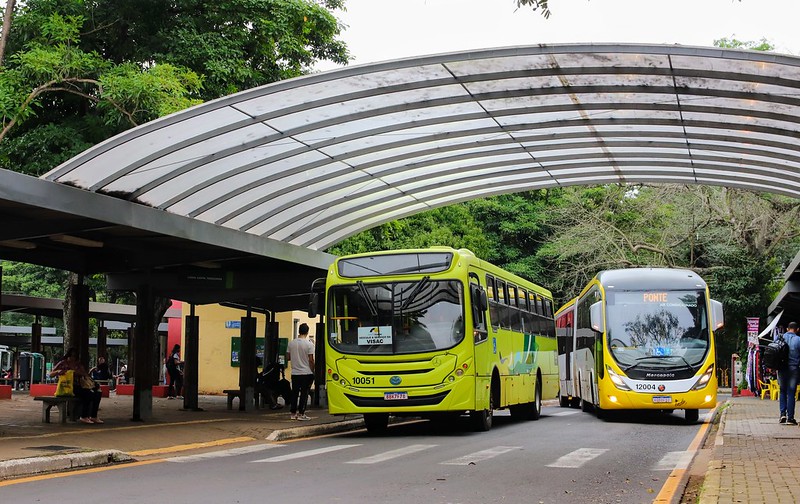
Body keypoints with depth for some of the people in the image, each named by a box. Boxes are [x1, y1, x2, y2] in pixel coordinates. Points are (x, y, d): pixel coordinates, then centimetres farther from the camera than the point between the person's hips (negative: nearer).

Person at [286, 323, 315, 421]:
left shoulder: (291, 343, 1)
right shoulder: (309, 344, -11)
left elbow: (287, 358, 6)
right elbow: (311, 360, -12)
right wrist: (313, 371, 0)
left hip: (295, 373, 4)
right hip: (306, 373, -4)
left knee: (294, 393, 11)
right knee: (304, 394, 2)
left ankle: (293, 413, 14)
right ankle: (301, 414, 0)